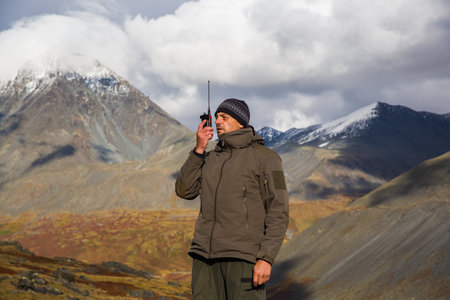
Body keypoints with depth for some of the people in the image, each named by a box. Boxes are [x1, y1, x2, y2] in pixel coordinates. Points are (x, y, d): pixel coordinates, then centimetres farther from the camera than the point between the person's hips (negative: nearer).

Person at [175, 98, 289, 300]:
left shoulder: (265, 158, -3)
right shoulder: (212, 158, 17)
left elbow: (278, 212, -8)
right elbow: (184, 191, 5)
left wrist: (267, 258, -17)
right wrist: (199, 149, -3)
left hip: (243, 255, -6)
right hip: (207, 253, 6)